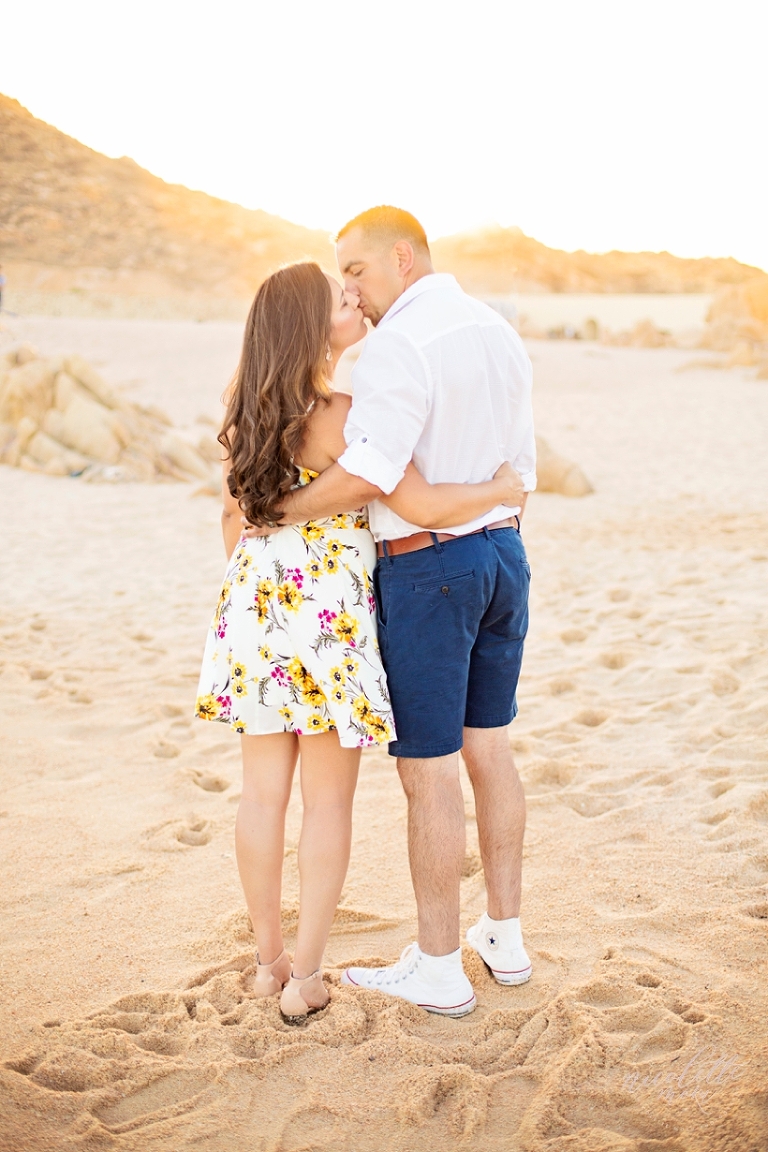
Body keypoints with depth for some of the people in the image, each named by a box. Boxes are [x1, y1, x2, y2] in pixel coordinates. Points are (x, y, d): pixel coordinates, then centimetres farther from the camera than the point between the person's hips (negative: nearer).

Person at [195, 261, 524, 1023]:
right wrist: (501, 487, -3)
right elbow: (422, 507, -19)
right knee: (328, 802, 5)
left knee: (263, 792, 13)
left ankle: (269, 959, 26)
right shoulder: (340, 417, -16)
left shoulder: (244, 412, 5)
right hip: (328, 612, -6)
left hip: (255, 605, 7)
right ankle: (305, 980, 13)